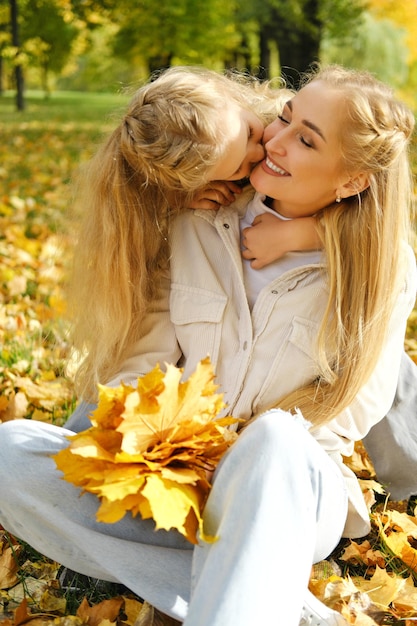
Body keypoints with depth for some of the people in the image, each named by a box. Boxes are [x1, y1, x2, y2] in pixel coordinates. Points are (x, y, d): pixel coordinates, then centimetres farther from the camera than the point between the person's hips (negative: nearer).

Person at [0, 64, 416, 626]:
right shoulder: (200, 223, 1)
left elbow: (353, 409, -3)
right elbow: (152, 345, 3)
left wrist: (257, 457, -19)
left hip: (288, 496, -4)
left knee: (277, 440, -40)